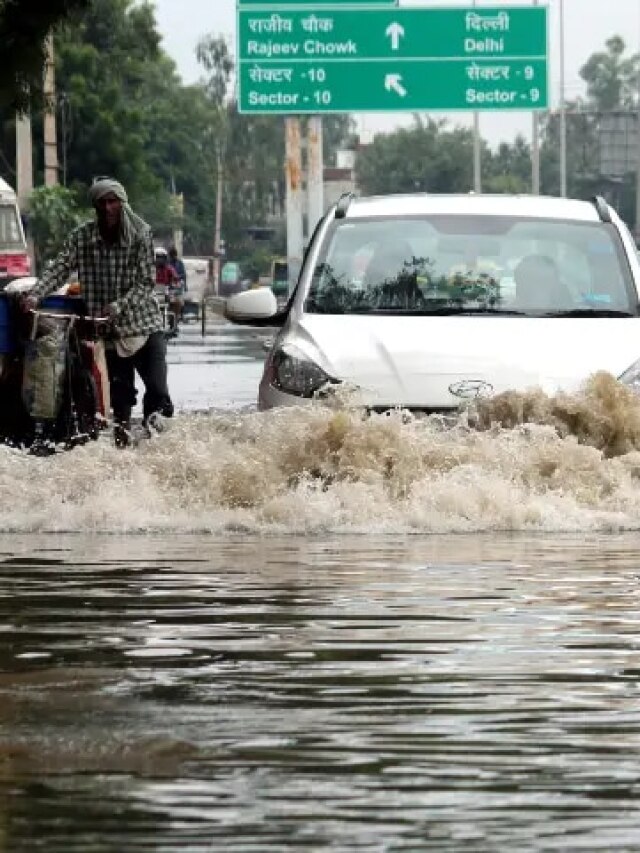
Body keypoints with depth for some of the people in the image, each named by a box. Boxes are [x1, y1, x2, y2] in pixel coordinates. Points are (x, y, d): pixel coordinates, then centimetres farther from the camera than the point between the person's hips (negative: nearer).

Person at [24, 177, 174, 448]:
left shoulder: (140, 234, -5)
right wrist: (36, 294, -21)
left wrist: (119, 305, -22)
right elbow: (60, 268, -5)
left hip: (145, 324, -2)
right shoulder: (83, 235, 2)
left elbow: (146, 282, -8)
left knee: (158, 392, -13)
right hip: (111, 332, 2)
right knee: (120, 397, 2)